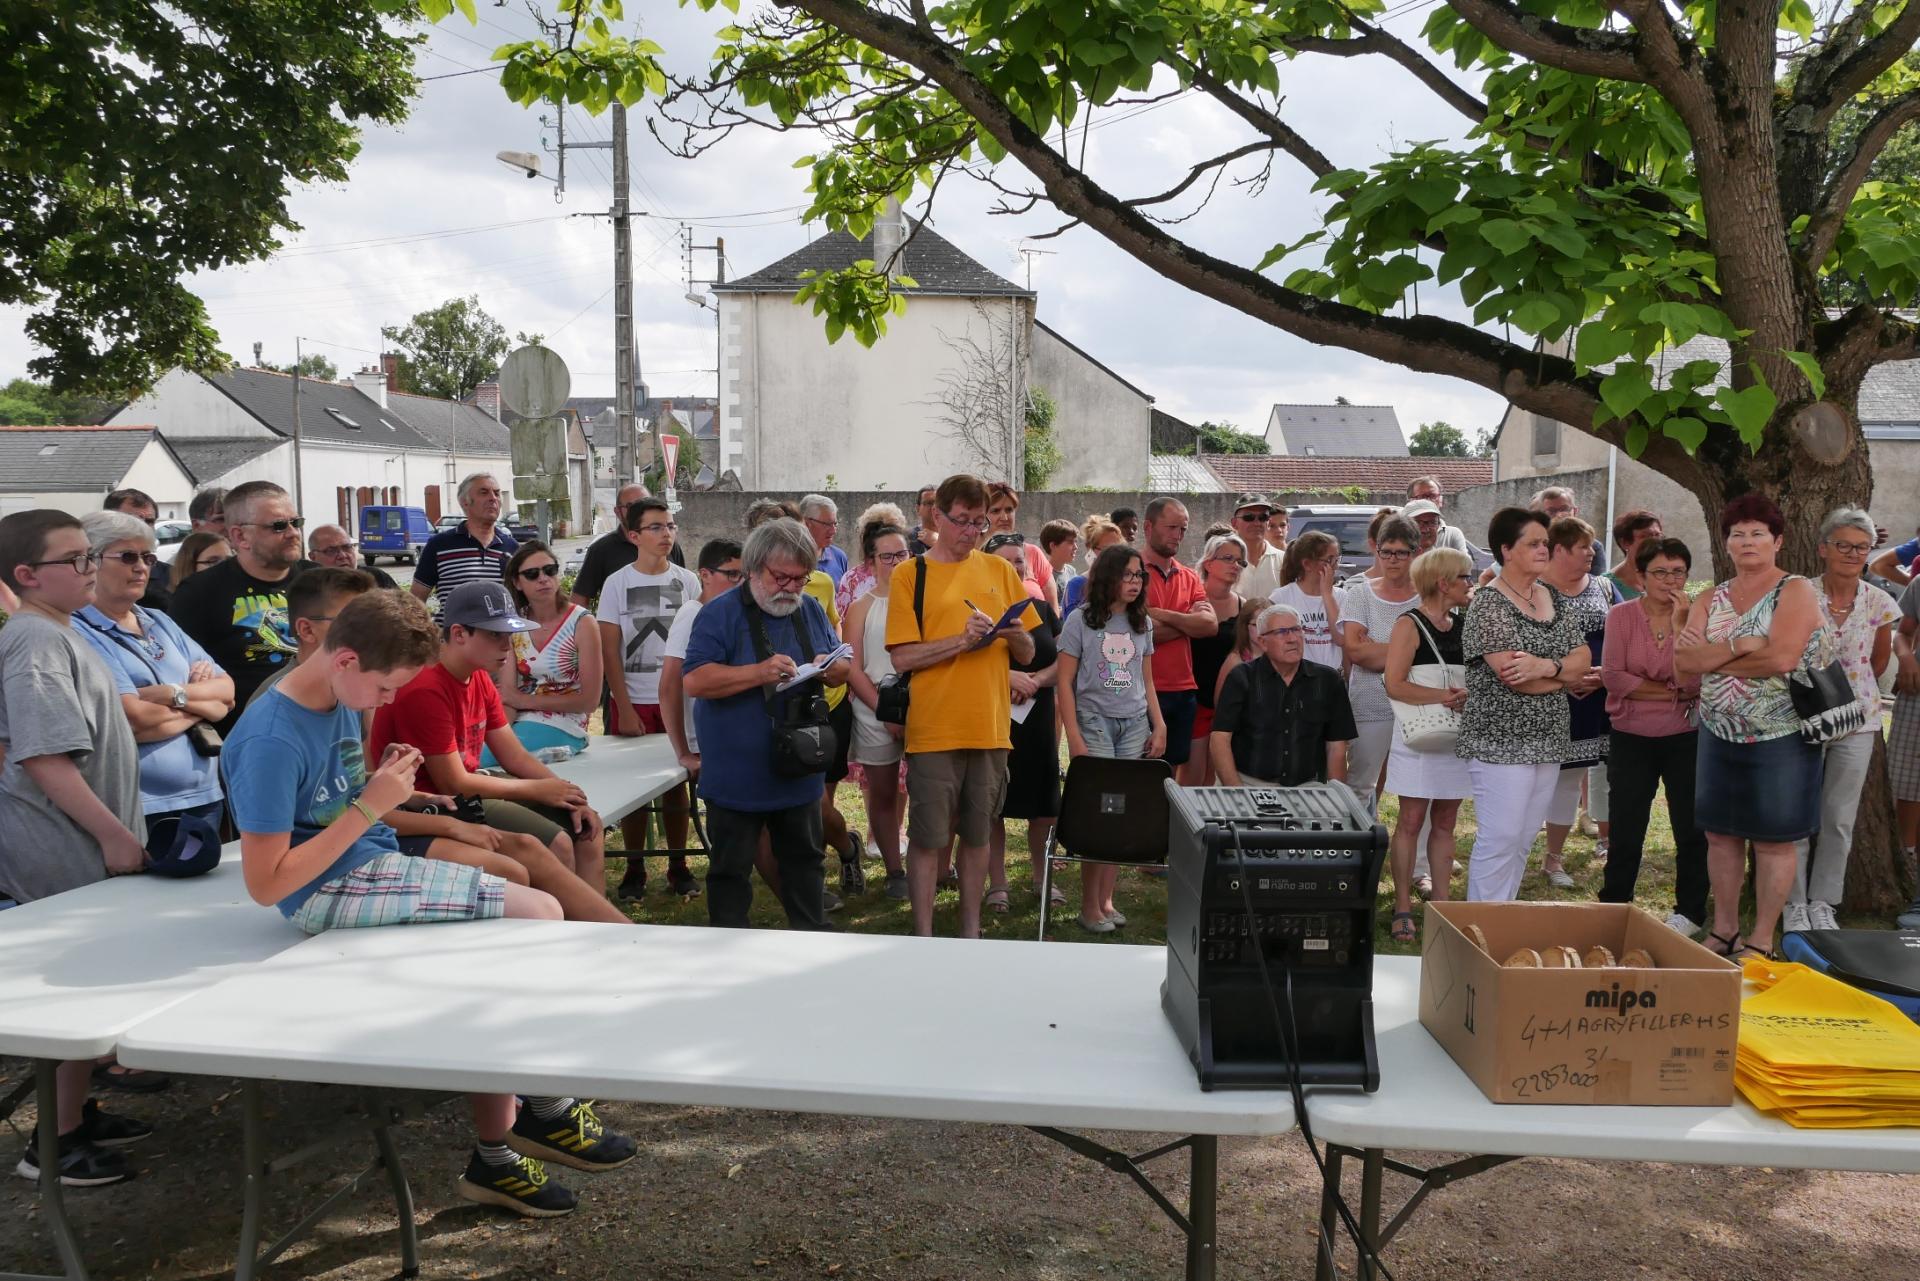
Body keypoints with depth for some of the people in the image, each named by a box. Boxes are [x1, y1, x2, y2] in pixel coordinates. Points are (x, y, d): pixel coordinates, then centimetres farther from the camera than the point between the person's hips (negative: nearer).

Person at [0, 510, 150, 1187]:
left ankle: (77, 1111, 30)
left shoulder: (57, 630, 13)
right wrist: (113, 834, -21)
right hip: (57, 849, -10)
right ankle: (58, 1143, 9)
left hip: (78, 839, 10)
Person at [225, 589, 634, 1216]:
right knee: (539, 914, -15)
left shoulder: (341, 699, 6)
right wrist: (368, 807, -20)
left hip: (375, 862, 9)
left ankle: (496, 1153, 6)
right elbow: (266, 884, -20)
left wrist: (385, 780, 0)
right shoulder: (271, 741, -22)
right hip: (329, 890, -9)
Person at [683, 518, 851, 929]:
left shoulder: (812, 611, 7)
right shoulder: (720, 613, -11)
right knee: (731, 869, 7)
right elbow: (694, 681, -21)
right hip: (735, 777, -5)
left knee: (806, 861, 17)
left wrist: (832, 669, -11)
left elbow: (842, 670, 14)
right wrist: (759, 672, -30)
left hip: (800, 771, 5)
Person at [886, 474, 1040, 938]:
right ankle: (923, 936, 12)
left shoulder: (999, 570, 10)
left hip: (991, 727, 4)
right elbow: (902, 657, -9)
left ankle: (971, 932, 24)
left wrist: (1014, 635, -10)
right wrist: (962, 640, -19)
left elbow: (1027, 655, 11)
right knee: (927, 838, 1)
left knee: (977, 835, 12)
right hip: (934, 730, -3)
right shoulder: (911, 574, -1)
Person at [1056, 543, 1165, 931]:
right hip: (1094, 721, -4)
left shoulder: (1143, 624, 12)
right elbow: (1065, 681, -4)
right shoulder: (1081, 620, -2)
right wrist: (1074, 736, -10)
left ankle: (1106, 899, 8)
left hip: (1135, 725, 4)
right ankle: (1089, 906, -1)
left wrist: (1159, 726, 7)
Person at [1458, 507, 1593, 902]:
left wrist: (1545, 667, -17)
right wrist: (1566, 674, -5)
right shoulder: (1489, 604, -11)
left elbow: (1584, 657, 4)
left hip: (1548, 741, 7)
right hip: (1501, 741, -7)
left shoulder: (1554, 598, 12)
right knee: (1500, 840, -7)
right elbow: (1512, 676, -20)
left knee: (1523, 840, 11)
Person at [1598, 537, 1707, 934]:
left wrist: (1680, 624, -20)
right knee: (1625, 830, 8)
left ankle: (1690, 912, 25)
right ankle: (1613, 907, 22)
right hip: (1631, 738, 0)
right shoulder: (1622, 615, -4)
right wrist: (1670, 692, -14)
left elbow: (1693, 680, -16)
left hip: (1685, 738, 0)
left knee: (1691, 828, 9)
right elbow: (1612, 675, -14)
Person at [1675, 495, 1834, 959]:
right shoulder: (1711, 599, 8)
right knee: (1720, 834, 12)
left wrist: (1710, 657, -12)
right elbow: (1683, 661, -5)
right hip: (1720, 736, 5)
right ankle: (1723, 930, 24)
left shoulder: (1796, 591, -7)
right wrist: (1738, 646, -19)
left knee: (1773, 841, 4)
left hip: (1780, 738, -5)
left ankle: (1761, 939, 14)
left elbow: (1781, 658, -22)